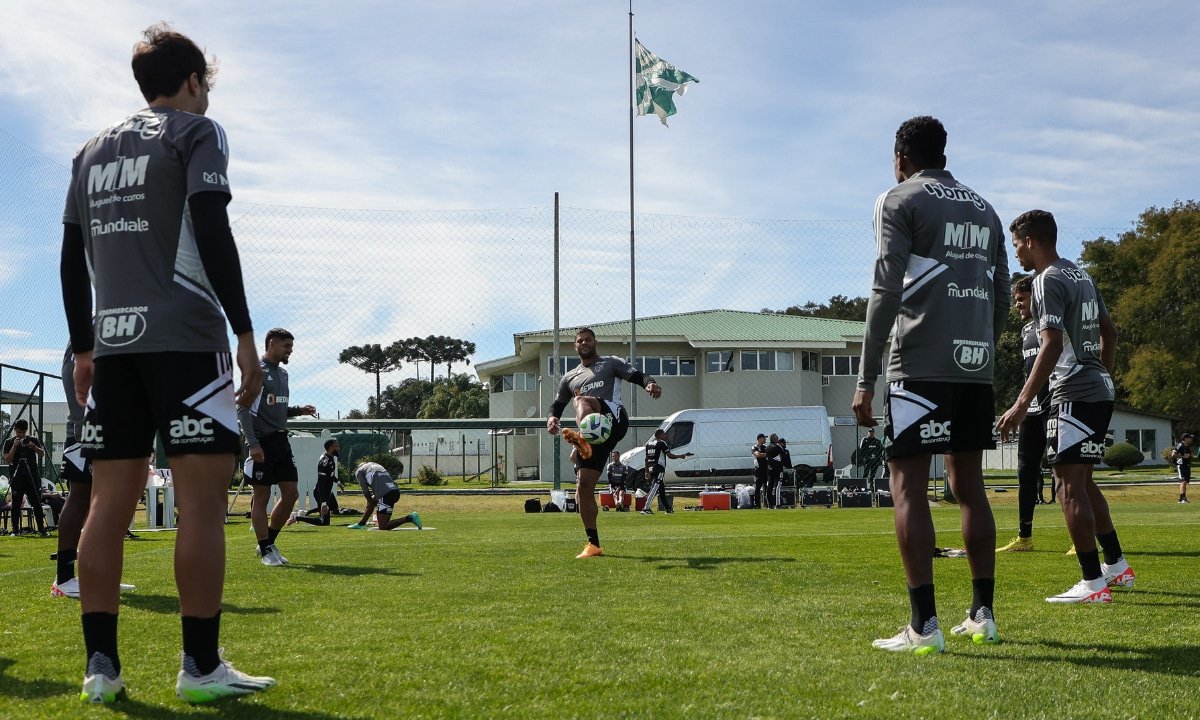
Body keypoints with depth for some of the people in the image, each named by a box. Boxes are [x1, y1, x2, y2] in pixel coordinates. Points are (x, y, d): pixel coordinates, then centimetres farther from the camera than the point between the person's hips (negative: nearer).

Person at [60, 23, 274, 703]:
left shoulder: (93, 149, 21)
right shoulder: (197, 132, 3)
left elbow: (72, 259, 18)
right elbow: (213, 232, -10)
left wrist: (84, 349, 21)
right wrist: (245, 333, -10)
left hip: (113, 342, 6)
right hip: (185, 339, -6)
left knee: (110, 502, 5)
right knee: (203, 499, -5)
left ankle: (101, 665, 4)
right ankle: (202, 667, -5)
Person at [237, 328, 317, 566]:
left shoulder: (282, 373, 18)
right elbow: (243, 409, -13)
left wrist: (299, 410, 8)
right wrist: (253, 443, -20)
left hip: (281, 440, 8)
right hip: (262, 442, -8)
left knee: (291, 493, 5)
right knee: (261, 496, -2)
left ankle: (268, 543, 18)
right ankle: (265, 551, 4)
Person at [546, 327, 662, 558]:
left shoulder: (610, 363, 17)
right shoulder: (570, 377, 29)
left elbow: (636, 376, 5)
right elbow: (557, 405, 30)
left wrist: (649, 383, -20)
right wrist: (551, 418, 5)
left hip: (614, 417, -5)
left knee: (581, 400, -34)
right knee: (583, 486, -5)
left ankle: (581, 440, -65)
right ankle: (593, 544, 1)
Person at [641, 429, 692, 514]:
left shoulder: (649, 443, 15)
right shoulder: (661, 443, -7)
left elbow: (646, 459, 14)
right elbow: (670, 456, -8)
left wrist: (647, 471, 15)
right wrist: (681, 456, 7)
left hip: (651, 469, 8)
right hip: (659, 469, -8)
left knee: (661, 489, 17)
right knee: (655, 489, -12)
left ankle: (668, 508, 25)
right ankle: (646, 508, -23)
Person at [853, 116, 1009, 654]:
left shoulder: (901, 201, 0)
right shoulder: (984, 209, 19)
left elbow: (886, 291, -10)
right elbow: (1002, 296, 18)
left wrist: (867, 378, -9)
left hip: (922, 365, -6)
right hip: (977, 365, 7)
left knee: (907, 484, -5)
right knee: (968, 485, 13)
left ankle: (923, 626, -11)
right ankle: (982, 615, 15)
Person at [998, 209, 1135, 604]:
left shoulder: (1049, 281, -13)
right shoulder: (1083, 276, 16)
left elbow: (1052, 345, -22)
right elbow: (1109, 331, 22)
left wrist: (1022, 403, -24)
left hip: (1073, 394, -10)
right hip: (1099, 390, 10)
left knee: (1070, 486, -6)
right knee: (1083, 482, 20)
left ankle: (1093, 584, -6)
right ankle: (1116, 566, 27)